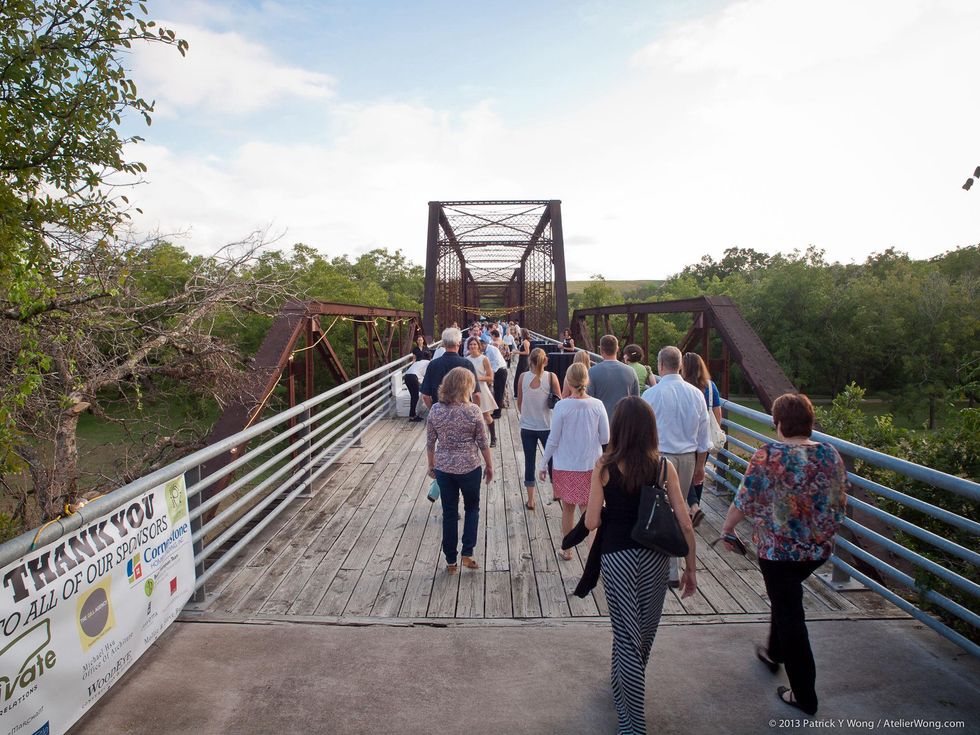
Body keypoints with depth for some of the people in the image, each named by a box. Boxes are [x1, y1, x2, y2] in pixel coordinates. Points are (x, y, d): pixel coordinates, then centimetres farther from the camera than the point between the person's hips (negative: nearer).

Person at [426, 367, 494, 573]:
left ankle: (451, 561, 22)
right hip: (469, 468, -2)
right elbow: (483, 443, -7)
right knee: (472, 508, 21)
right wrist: (489, 466, 7)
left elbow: (430, 442, 0)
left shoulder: (435, 410, -6)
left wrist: (431, 465, 15)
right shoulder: (473, 411, -13)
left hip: (443, 469, 2)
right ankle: (467, 553, 16)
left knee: (449, 514, 13)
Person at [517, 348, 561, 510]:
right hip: (546, 426, -1)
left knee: (529, 461, 10)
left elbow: (519, 403, 3)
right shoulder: (551, 377, -11)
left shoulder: (523, 377, -7)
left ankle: (530, 500, 17)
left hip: (527, 427, 1)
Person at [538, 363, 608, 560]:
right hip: (591, 466, 1)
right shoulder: (597, 405, -10)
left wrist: (543, 464, 2)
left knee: (568, 509, 16)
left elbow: (553, 440, -10)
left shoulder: (561, 406, -15)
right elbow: (605, 438, -5)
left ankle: (567, 550, 30)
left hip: (565, 466, -1)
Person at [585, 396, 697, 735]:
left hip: (617, 557, -3)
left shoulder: (605, 466, -11)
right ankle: (623, 684, 48)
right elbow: (685, 524, -5)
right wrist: (690, 568, 6)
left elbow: (591, 522, -11)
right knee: (645, 632, 23)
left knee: (627, 634, 10)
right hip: (654, 557, 3)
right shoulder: (664, 466, -6)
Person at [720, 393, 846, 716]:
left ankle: (805, 696, 19)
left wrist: (726, 529, 2)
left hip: (778, 549, -6)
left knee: (790, 615, 8)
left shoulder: (768, 456, -19)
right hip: (819, 548, 6)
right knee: (786, 596, 29)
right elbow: (841, 500, 6)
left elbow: (744, 501, -15)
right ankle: (775, 653, 47)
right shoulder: (830, 453, -4)